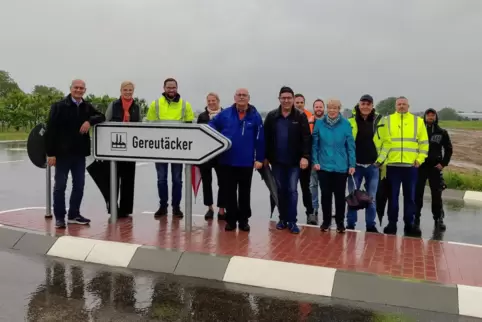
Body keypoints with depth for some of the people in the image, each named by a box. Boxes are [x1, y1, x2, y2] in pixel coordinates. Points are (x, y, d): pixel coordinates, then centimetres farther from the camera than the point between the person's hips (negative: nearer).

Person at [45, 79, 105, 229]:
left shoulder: (87, 107, 8)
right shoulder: (59, 106, -7)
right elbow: (50, 130, -10)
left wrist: (90, 121, -16)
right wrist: (51, 153, -14)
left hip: (80, 153, 5)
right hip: (62, 153, -5)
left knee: (79, 185, 10)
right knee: (60, 186, 3)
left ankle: (74, 215, 22)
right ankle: (59, 217, 14)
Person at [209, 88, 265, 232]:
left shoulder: (255, 116, -4)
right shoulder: (225, 113, 0)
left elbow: (260, 139, -3)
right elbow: (211, 126, 10)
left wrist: (259, 158, -4)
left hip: (246, 162, -1)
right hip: (227, 161, 1)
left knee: (244, 193, 11)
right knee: (229, 192, 9)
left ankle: (244, 220, 23)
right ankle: (231, 220, 19)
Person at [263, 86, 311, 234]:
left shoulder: (300, 116, -3)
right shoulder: (271, 116, 3)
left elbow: (306, 138, -6)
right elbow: (266, 138, 5)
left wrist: (305, 156, -14)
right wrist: (266, 157, 3)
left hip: (294, 161, -2)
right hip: (277, 161, 2)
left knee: (292, 190, -1)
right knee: (280, 190, 10)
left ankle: (292, 221, 5)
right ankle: (283, 218, 22)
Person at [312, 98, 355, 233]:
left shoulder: (345, 124, -5)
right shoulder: (319, 123, -3)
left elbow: (350, 145, -1)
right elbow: (315, 144, 1)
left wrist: (352, 164, -2)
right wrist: (315, 161, -4)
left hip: (341, 167, 0)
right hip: (323, 166, 1)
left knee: (340, 195, 9)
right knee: (325, 194, 9)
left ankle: (340, 221, 23)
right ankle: (326, 221, 23)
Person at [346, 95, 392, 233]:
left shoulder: (379, 121, 0)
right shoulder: (351, 120, -3)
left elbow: (387, 141, 5)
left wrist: (381, 159, -3)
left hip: (373, 165, 1)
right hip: (355, 165, -1)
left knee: (371, 198, 8)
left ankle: (371, 225, 19)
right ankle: (350, 224, 15)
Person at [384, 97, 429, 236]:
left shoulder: (418, 121, 8)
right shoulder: (387, 120, 6)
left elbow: (424, 142, 9)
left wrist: (420, 159, -1)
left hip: (411, 165, 1)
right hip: (392, 165, -1)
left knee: (410, 196, 7)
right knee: (393, 196, 5)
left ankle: (409, 224, 16)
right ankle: (392, 223, 14)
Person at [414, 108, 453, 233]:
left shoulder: (442, 132, 5)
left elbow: (449, 149, 10)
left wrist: (443, 163, 1)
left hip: (435, 167, 1)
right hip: (419, 167, 0)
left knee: (437, 194, 3)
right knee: (417, 194, -1)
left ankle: (439, 219, 15)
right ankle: (415, 219, 6)